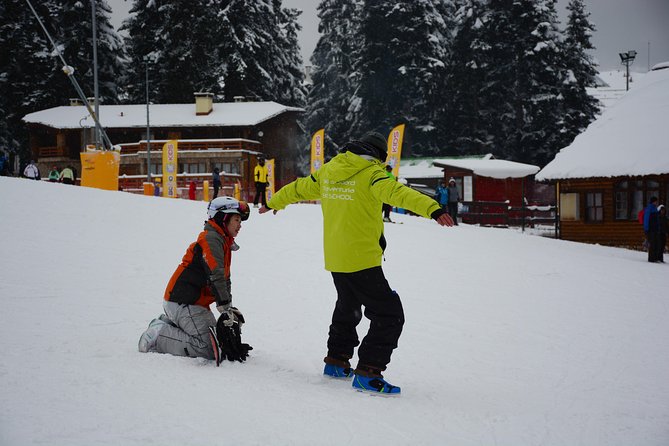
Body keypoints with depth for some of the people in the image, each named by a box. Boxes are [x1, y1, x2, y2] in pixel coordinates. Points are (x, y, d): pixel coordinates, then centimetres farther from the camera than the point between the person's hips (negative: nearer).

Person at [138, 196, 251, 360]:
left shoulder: (224, 242, 20)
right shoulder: (211, 239, -13)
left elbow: (225, 280, 22)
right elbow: (215, 276, -25)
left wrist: (230, 309, 11)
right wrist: (225, 309, -28)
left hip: (195, 303, 11)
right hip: (183, 303, -10)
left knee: (217, 340, 10)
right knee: (208, 350, -18)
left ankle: (168, 323, 15)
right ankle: (158, 335, -8)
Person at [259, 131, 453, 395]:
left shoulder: (328, 171, 10)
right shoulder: (370, 174, -11)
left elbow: (299, 188, 25)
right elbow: (397, 193, -30)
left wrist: (275, 203, 43)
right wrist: (432, 208, -43)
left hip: (334, 260, 8)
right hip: (362, 261, -8)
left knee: (347, 309, 28)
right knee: (389, 315, -2)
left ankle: (336, 362, 35)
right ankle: (367, 374, -8)